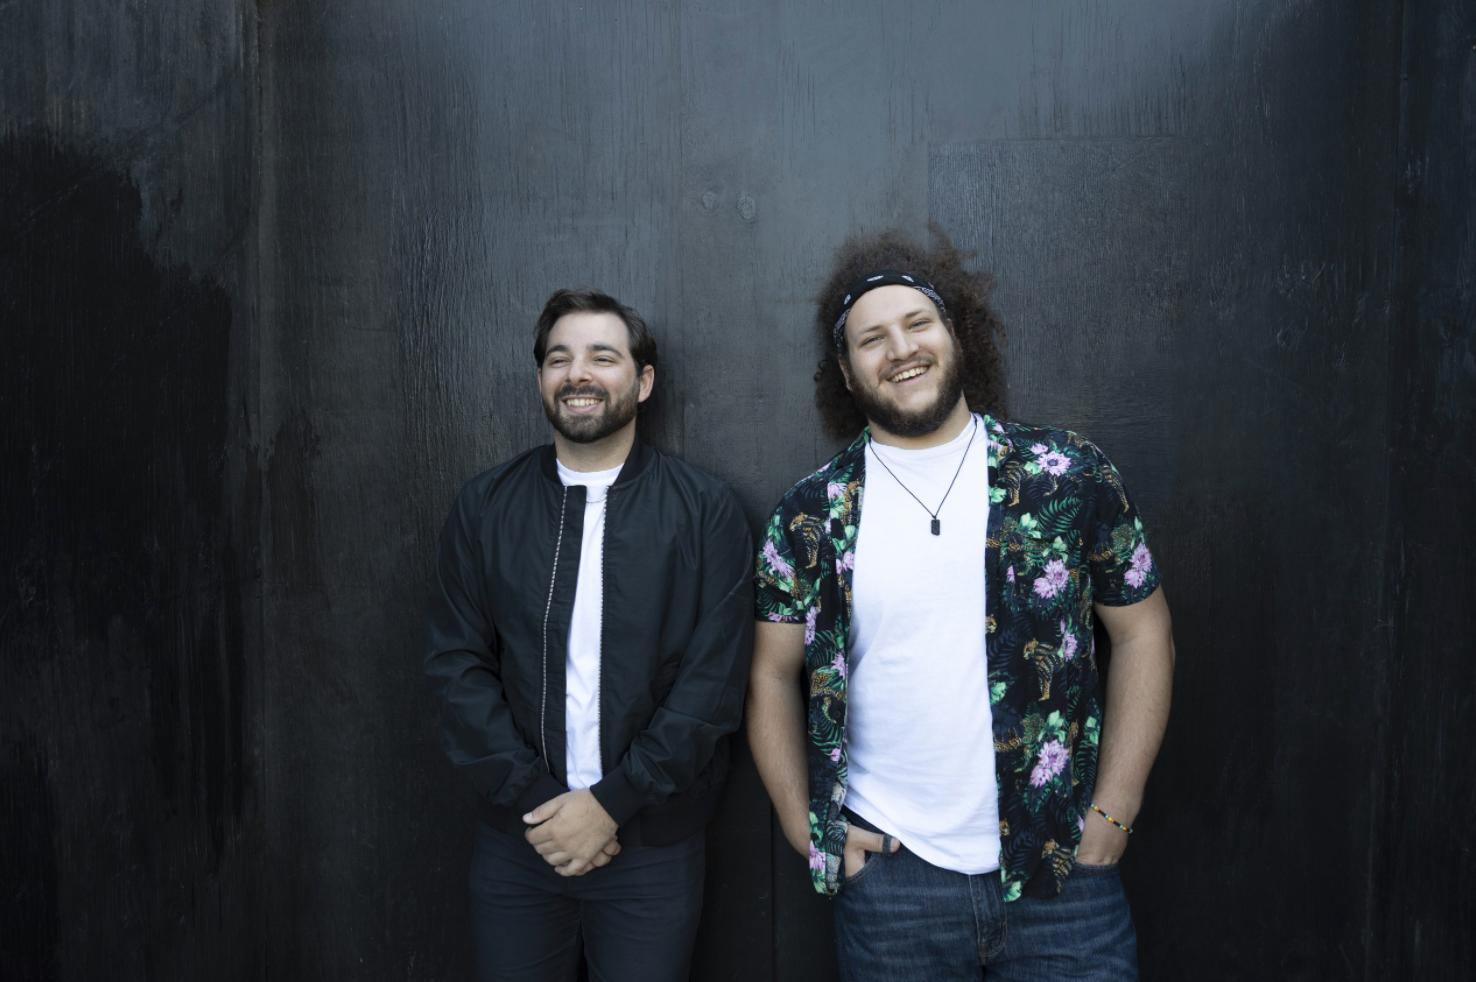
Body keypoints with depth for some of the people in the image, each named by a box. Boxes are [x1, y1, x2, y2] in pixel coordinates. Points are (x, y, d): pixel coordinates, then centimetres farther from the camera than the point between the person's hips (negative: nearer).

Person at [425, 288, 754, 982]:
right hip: (516, 837, 2)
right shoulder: (484, 506, 2)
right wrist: (533, 796, -10)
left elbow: (714, 681, -8)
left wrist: (612, 802, -13)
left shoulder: (705, 510, -4)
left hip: (652, 845, -1)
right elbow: (456, 664, -1)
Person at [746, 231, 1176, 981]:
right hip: (888, 873, 1)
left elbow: (1142, 633, 3)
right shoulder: (810, 517, 0)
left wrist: (1112, 813, -1)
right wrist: (804, 827, 1)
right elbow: (772, 676, 7)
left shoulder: (1068, 476, -2)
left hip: (1060, 870, 0)